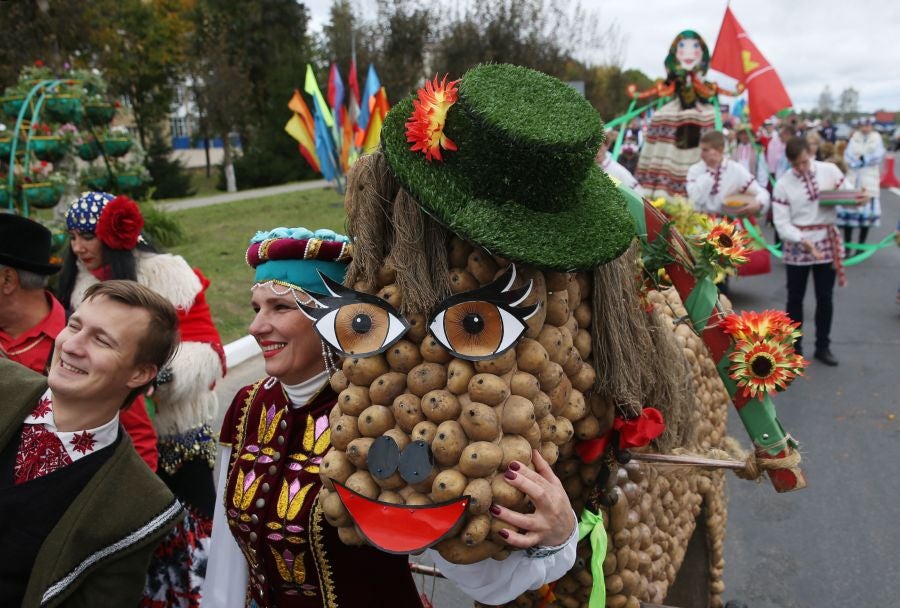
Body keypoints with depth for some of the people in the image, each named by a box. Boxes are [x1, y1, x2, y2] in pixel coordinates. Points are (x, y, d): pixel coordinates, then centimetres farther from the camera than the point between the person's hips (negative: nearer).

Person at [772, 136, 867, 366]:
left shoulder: (829, 170, -3)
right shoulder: (783, 184, -8)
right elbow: (781, 222, -10)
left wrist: (860, 199, -19)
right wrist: (803, 240, -24)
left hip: (827, 241, 2)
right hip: (797, 245, -1)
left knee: (825, 297, 11)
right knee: (795, 298, 8)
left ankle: (823, 347, 25)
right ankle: (794, 348, 20)